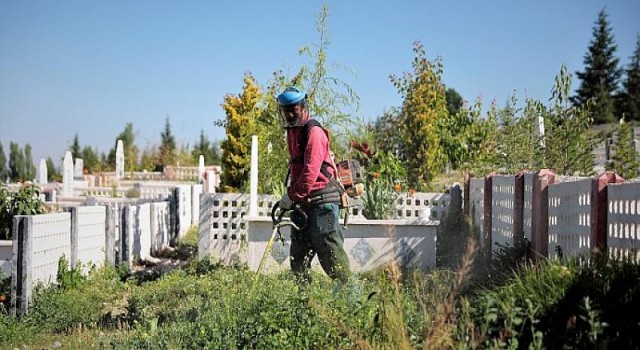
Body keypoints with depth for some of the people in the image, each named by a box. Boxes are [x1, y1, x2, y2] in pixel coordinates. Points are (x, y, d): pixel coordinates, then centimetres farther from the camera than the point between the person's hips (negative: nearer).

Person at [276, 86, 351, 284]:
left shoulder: (314, 132, -12)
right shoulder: (292, 131, 17)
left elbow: (311, 171, -20)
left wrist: (292, 195, -17)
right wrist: (291, 193, 12)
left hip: (321, 199, -9)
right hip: (304, 201, 9)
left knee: (329, 250, -9)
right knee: (298, 256, 9)